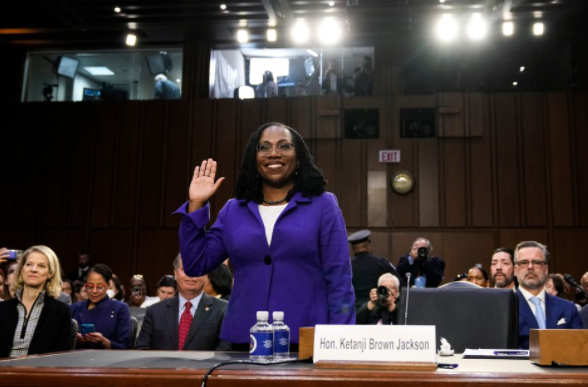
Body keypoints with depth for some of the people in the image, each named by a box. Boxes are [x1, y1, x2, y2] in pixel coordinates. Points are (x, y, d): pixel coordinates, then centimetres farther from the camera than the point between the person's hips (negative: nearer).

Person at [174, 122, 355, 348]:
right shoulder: (234, 210, 9)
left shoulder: (323, 205, 1)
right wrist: (196, 205, 2)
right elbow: (195, 266, 7)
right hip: (244, 339, 3)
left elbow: (339, 281, -3)